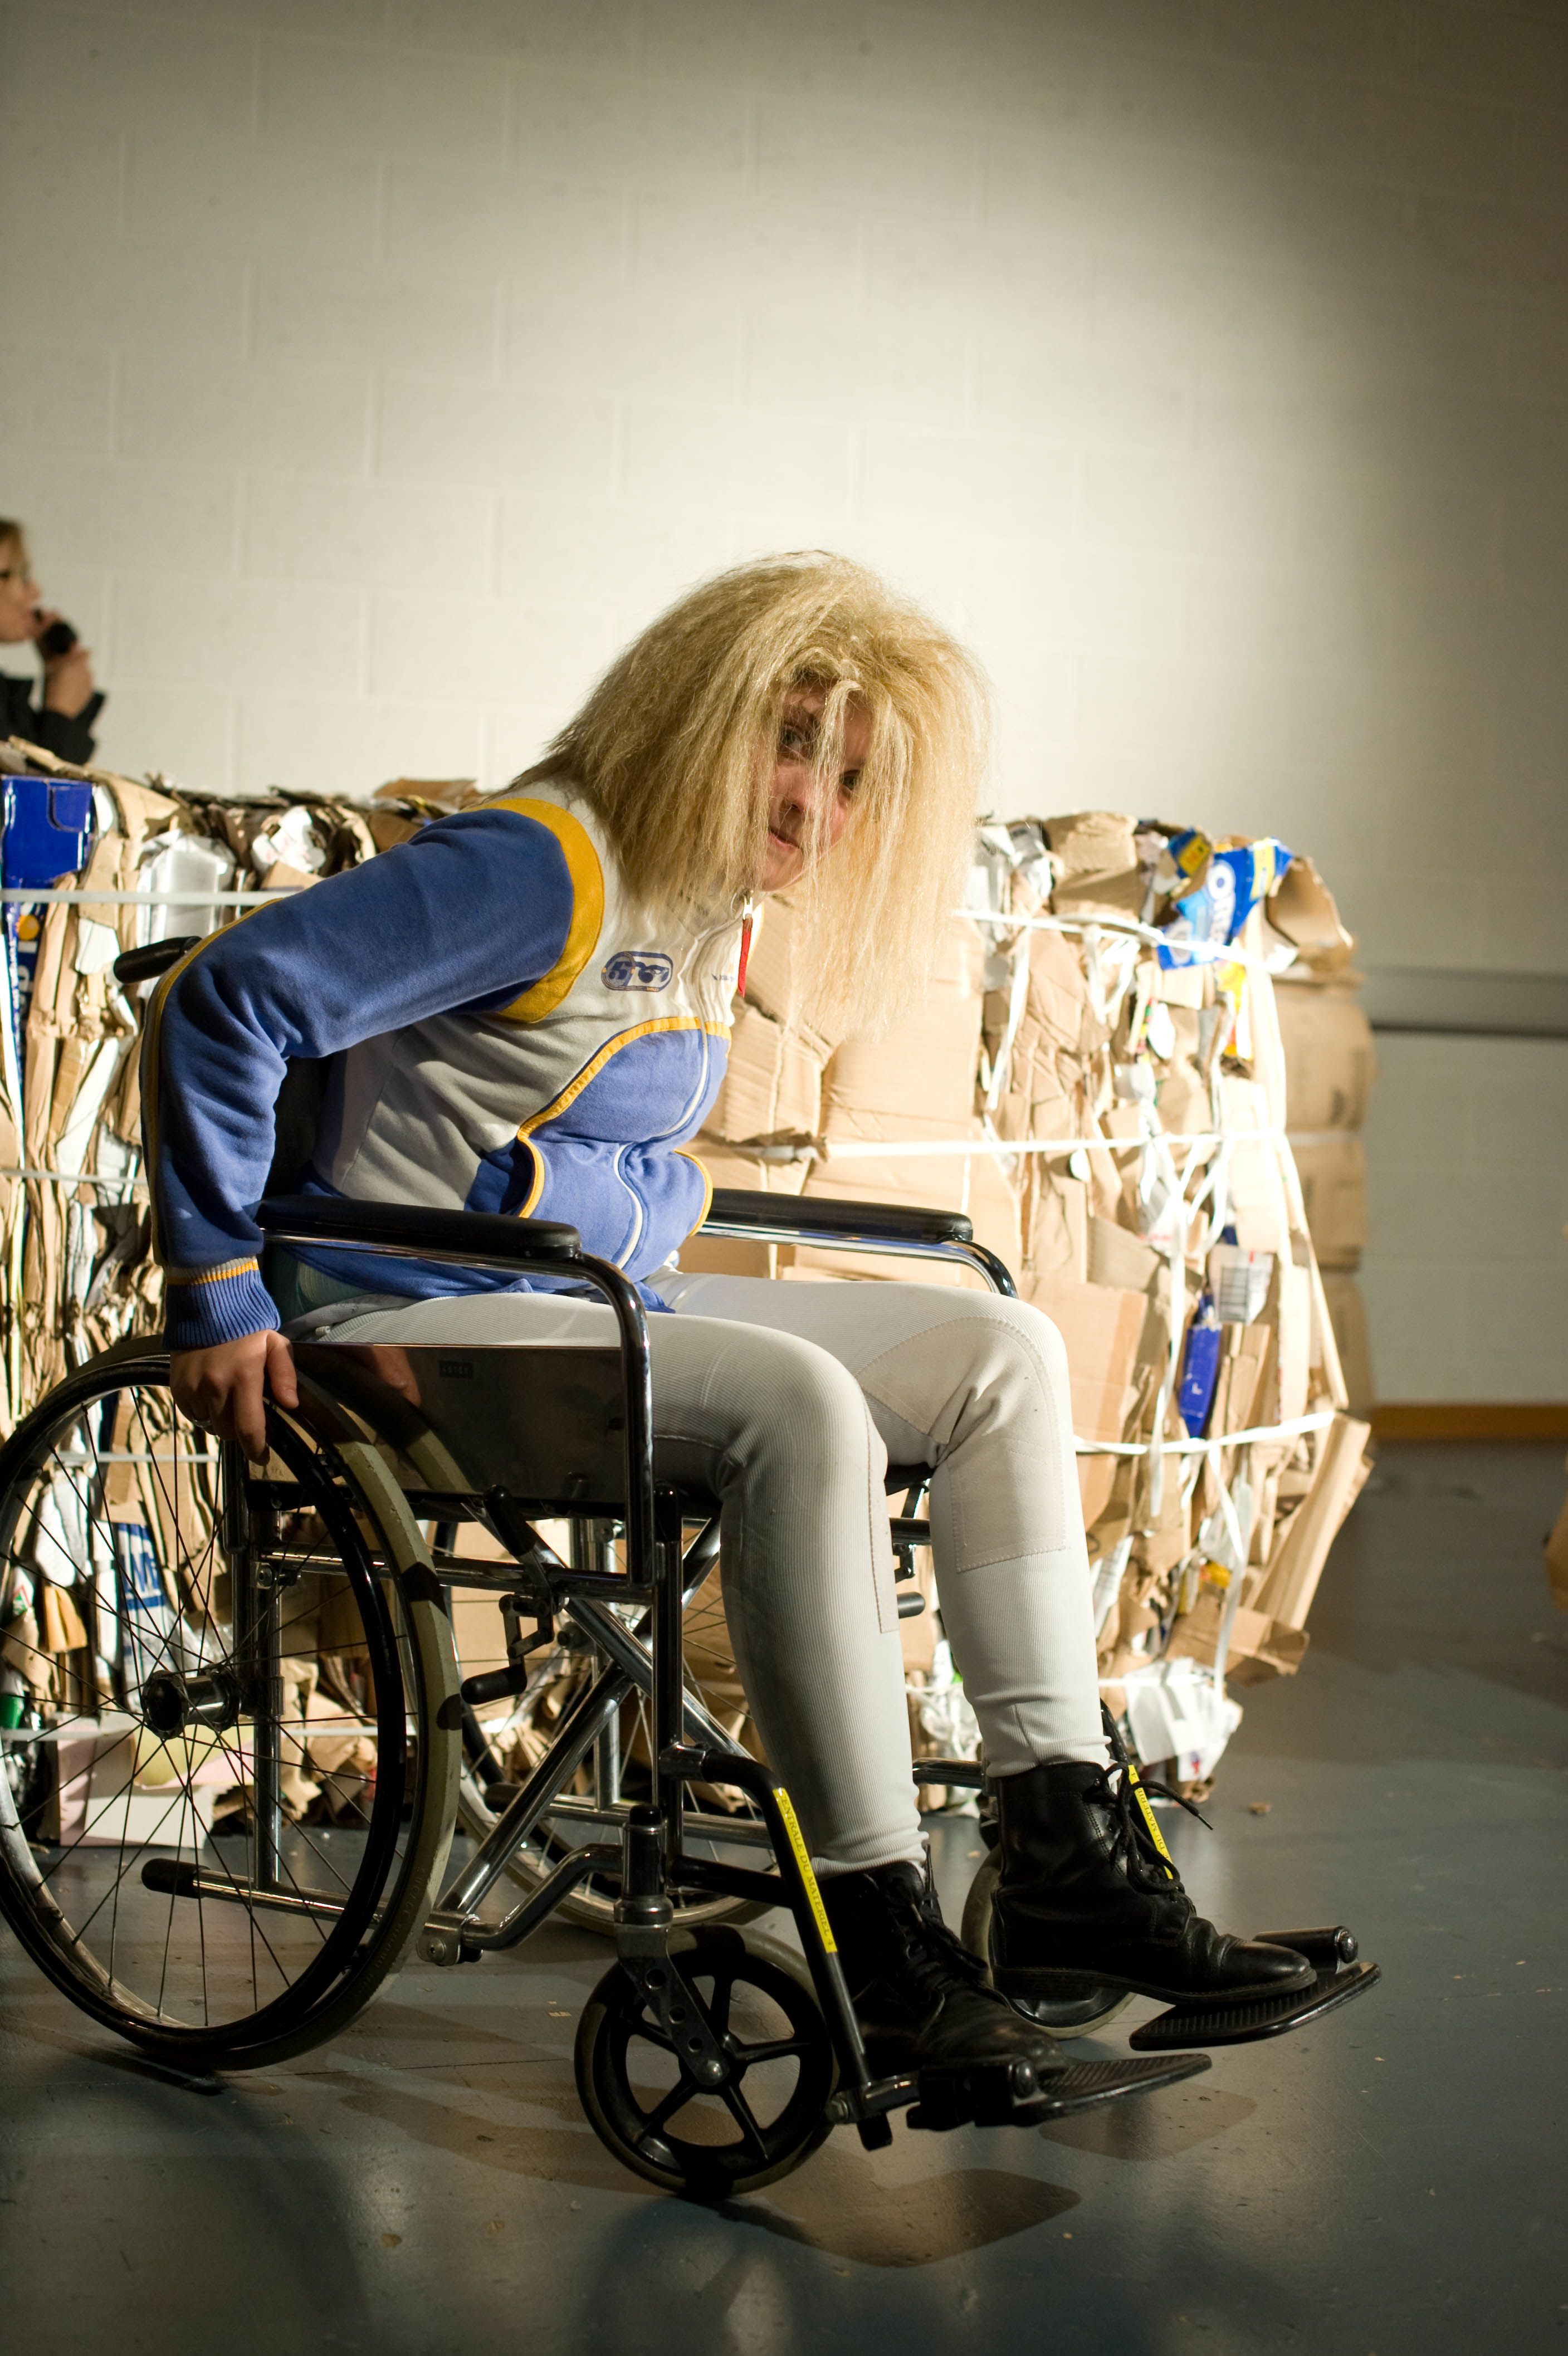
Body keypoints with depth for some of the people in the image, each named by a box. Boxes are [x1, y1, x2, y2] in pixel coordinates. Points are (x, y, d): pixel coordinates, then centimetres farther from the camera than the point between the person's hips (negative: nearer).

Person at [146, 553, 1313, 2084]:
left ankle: (1066, 1861, -6)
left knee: (1000, 1352, -2)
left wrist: (644, 1207, 4)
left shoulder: (711, 914, 13)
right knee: (800, 1407, -33)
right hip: (410, 1314, -9)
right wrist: (218, 1290, -18)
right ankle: (876, 1940, -29)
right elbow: (221, 1003, -20)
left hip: (600, 1303, 9)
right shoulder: (548, 868, -15)